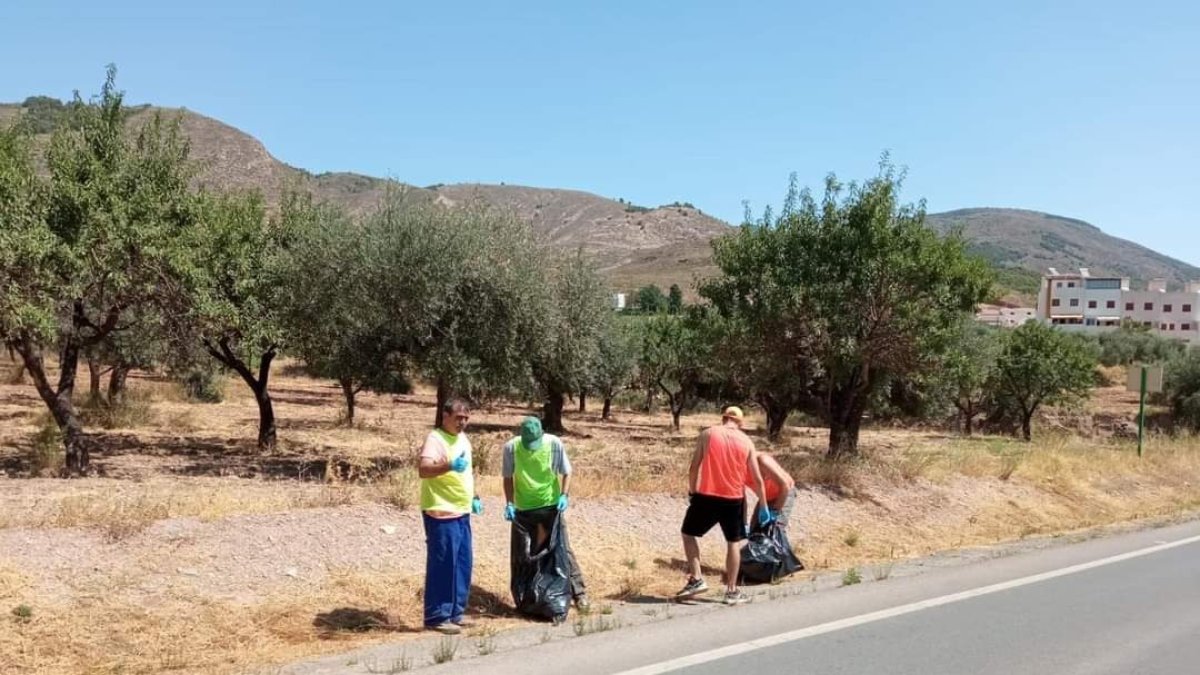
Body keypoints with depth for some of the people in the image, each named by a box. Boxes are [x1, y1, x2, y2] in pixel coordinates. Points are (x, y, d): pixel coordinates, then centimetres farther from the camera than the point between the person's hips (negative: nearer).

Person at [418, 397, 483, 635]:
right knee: (442, 565, -4)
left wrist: (474, 498, 20)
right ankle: (437, 617, 4)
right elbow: (423, 470, -32)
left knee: (463, 564, 13)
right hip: (441, 514, -9)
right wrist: (450, 466, -48)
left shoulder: (463, 438, 12)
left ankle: (455, 612, 24)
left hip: (462, 513, 9)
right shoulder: (435, 439, -16)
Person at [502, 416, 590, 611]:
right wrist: (509, 503, -11)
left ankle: (578, 592, 8)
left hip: (551, 505, -1)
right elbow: (508, 477, -2)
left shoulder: (554, 444, -17)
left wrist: (564, 495, -18)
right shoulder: (511, 447, -17)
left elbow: (566, 472, -4)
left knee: (563, 548, 0)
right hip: (524, 508, 1)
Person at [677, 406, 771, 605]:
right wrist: (764, 507, 16)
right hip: (733, 499, 2)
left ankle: (696, 580, 7)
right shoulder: (746, 441, 6)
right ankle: (732, 591, 18)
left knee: (688, 534, 16)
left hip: (706, 496, -1)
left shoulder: (707, 434, 1)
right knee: (734, 542, 15)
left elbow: (694, 467, -2)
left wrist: (691, 492, 12)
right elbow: (757, 478, 7)